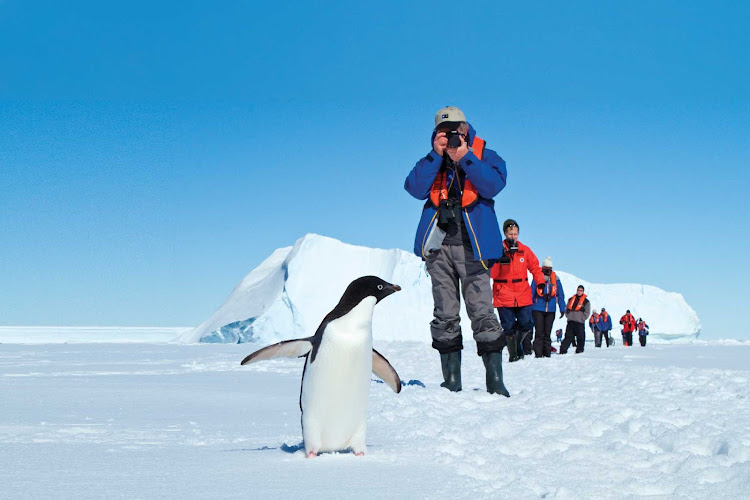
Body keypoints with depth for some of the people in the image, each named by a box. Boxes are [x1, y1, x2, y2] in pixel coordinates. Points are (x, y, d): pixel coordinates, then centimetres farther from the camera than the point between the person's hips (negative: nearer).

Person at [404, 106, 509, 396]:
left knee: (482, 311, -8)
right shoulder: (432, 162, 17)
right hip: (438, 245, 3)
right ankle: (451, 380, 9)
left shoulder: (485, 157, 12)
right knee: (445, 314, 3)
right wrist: (436, 154, -6)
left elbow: (493, 186, -9)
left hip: (471, 244, -3)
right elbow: (415, 188, -2)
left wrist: (464, 158, -11)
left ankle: (494, 378, -4)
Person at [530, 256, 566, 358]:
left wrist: (562, 309, 9)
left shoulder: (555, 279, 4)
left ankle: (547, 353, 15)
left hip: (551, 310, 3)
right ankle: (538, 354, -5)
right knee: (539, 333, -7)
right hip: (538, 310, -2)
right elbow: (531, 294, 3)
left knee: (547, 333, 9)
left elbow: (560, 295, 11)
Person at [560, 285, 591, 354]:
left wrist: (581, 319, -6)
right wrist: (568, 316, 5)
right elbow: (567, 309, 19)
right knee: (568, 337, 0)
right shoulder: (571, 300, 14)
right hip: (570, 322, 2)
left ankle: (579, 350, 6)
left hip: (579, 323, -2)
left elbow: (587, 312, 3)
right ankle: (563, 350, -2)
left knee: (580, 338, -3)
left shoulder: (586, 301, 5)